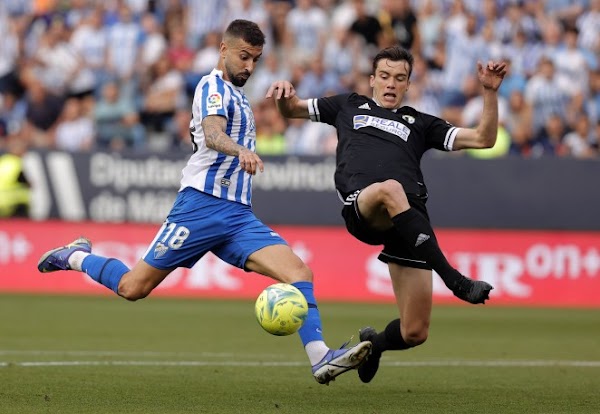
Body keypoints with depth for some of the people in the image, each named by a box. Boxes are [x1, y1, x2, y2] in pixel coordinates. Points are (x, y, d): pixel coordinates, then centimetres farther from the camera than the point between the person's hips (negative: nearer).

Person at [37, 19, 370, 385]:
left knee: (299, 272, -14)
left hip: (239, 216, 8)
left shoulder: (237, 95, 22)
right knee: (134, 287, -3)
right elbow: (211, 135, -27)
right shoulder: (214, 86, -6)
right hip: (203, 204, -8)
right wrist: (240, 149, -46)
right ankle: (76, 257, 26)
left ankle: (321, 358, -25)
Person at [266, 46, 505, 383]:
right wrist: (285, 92, 10)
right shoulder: (350, 106, 30)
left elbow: (483, 139, 21)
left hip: (410, 220, 2)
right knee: (390, 189, -43)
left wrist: (491, 92, 8)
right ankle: (456, 281, -44)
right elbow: (292, 109, 34)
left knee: (415, 333, -6)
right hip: (361, 208, -2)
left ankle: (372, 344, 33)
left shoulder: (419, 123, 28)